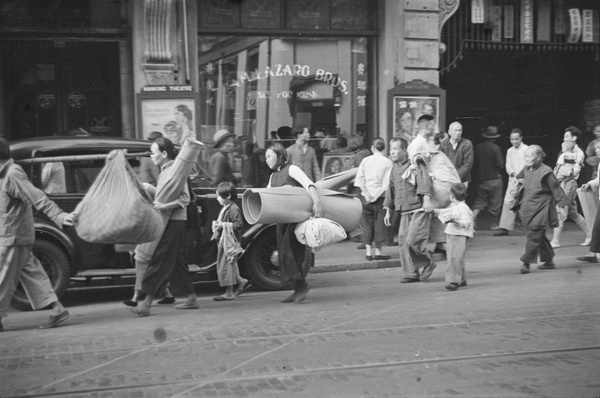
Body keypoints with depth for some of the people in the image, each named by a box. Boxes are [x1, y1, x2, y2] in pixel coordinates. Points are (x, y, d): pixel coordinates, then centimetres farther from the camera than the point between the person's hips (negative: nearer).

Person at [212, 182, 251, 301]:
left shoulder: (234, 209, -15)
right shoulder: (224, 208, 14)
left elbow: (239, 224, -22)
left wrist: (223, 225, -22)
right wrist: (217, 225, 9)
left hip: (230, 242, -10)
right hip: (223, 241, 10)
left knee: (227, 266, -5)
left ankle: (229, 293, 3)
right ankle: (242, 282, 24)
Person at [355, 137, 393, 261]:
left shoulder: (365, 160, 3)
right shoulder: (388, 162, -4)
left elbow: (359, 180, -2)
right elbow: (386, 184, -11)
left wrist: (367, 195, -3)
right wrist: (377, 196, -7)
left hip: (366, 196, 2)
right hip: (380, 198, -2)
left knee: (367, 224, 8)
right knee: (379, 223, 6)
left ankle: (368, 252, 9)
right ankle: (378, 251, 8)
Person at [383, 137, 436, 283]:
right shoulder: (394, 169, 16)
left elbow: (425, 181, -21)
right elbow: (390, 190, 23)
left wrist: (427, 199, -36)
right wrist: (388, 211, 21)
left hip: (419, 210, -7)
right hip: (404, 212, 7)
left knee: (412, 240, -16)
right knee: (403, 241, 1)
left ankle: (428, 263, 8)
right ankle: (411, 274, 10)